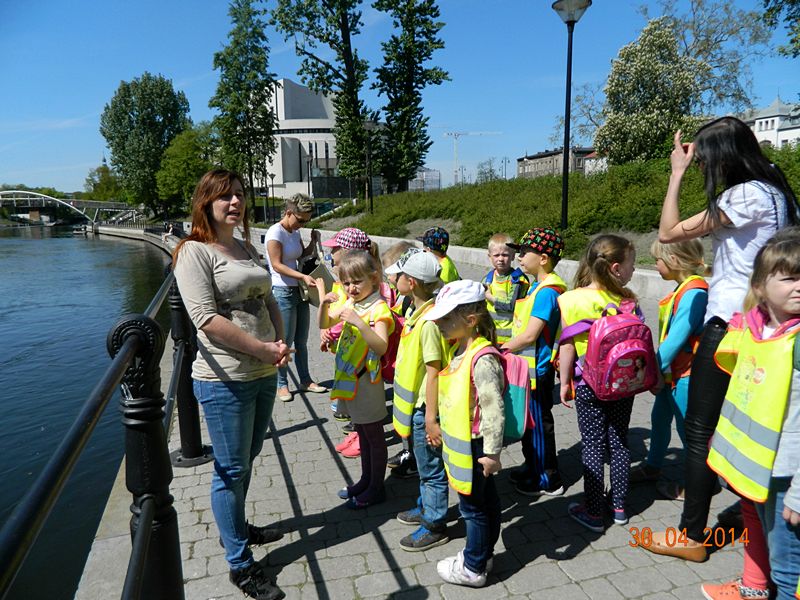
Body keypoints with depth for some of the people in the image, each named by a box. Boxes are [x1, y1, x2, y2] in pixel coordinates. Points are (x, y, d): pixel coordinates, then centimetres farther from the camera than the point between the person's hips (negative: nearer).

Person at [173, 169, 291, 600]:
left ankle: (235, 528, 45)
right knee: (231, 471, 5)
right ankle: (240, 565, 21)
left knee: (245, 462, 23)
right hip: (225, 381, -8)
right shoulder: (194, 251, -12)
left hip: (264, 374, 8)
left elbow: (269, 303, 14)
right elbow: (206, 318, -21)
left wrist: (281, 345, -4)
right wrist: (264, 348, -20)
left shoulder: (247, 250, 12)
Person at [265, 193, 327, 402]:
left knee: (301, 340, 14)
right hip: (283, 292, -8)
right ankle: (282, 384, 13)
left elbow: (304, 255, 23)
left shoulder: (295, 232, 10)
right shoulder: (275, 232, -13)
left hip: (299, 291, 8)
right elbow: (277, 265, -18)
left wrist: (313, 241, 4)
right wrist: (303, 276, -26)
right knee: (285, 342, -1)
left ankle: (305, 380, 24)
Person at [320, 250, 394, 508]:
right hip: (349, 379, 8)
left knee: (374, 435, 8)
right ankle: (366, 479, 37)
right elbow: (325, 324, 13)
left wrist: (359, 322, -44)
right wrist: (324, 304, -7)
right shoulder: (350, 303, 4)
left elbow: (381, 346, -32)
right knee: (362, 432, 21)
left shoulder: (378, 308, -19)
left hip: (367, 380, -8)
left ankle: (376, 488, 22)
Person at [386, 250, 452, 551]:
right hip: (416, 405, 9)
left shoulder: (428, 322, -26)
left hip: (424, 408, -9)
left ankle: (435, 526, 23)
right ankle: (425, 507, 43)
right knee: (424, 465, 25)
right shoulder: (418, 313, 4)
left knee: (431, 469, 7)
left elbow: (433, 374, -24)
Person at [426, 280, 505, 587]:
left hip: (474, 446, -9)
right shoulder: (461, 350, 5)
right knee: (484, 501, 23)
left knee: (474, 506, 8)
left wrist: (492, 452, -23)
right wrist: (437, 424, 21)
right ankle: (482, 553, 39)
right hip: (462, 442, 9)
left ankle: (473, 568, 26)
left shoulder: (482, 359, -26)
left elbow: (493, 408, -26)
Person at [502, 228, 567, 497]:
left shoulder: (546, 291, -21)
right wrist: (508, 347, 5)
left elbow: (530, 335, -24)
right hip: (526, 364, 10)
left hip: (537, 368, -9)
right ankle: (532, 467, 37)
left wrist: (503, 348, -13)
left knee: (539, 423, 4)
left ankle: (548, 480, 19)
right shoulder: (537, 286, 9)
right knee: (528, 420, 21)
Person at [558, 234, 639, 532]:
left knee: (592, 445, 6)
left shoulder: (571, 301, -13)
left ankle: (593, 513, 16)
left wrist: (565, 382, 1)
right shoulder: (628, 299, -7)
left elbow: (567, 347, -10)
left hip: (589, 384, -2)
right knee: (619, 441, 15)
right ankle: (619, 506, 28)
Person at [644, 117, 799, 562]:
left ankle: (693, 537, 9)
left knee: (700, 429, -2)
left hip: (730, 324, -10)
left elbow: (669, 232, -13)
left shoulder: (746, 196, -17)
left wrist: (677, 174, -6)